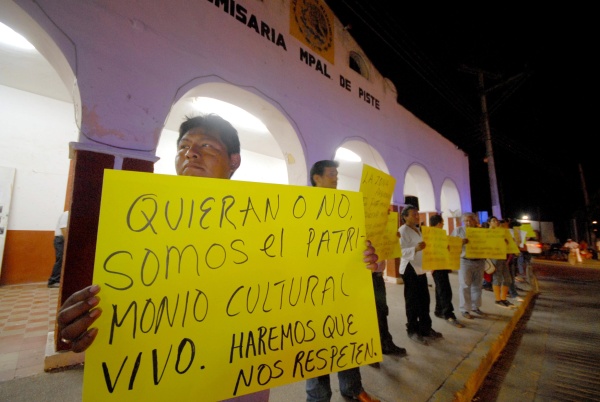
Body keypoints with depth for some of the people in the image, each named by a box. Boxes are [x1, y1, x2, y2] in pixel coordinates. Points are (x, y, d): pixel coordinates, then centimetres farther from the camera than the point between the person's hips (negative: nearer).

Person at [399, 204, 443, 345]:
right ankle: (412, 331, 14)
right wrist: (415, 249, -39)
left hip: (420, 268, 9)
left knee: (424, 299, 13)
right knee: (412, 301, 1)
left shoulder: (417, 229, 14)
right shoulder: (403, 230, -15)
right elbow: (402, 251, -25)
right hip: (409, 269, -9)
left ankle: (425, 328, 27)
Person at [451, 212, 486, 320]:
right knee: (465, 286, -1)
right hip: (465, 261, -4)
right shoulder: (458, 230, -1)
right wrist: (461, 242, -24)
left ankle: (475, 307, 27)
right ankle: (465, 309, 8)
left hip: (479, 261, 4)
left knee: (477, 285, 13)